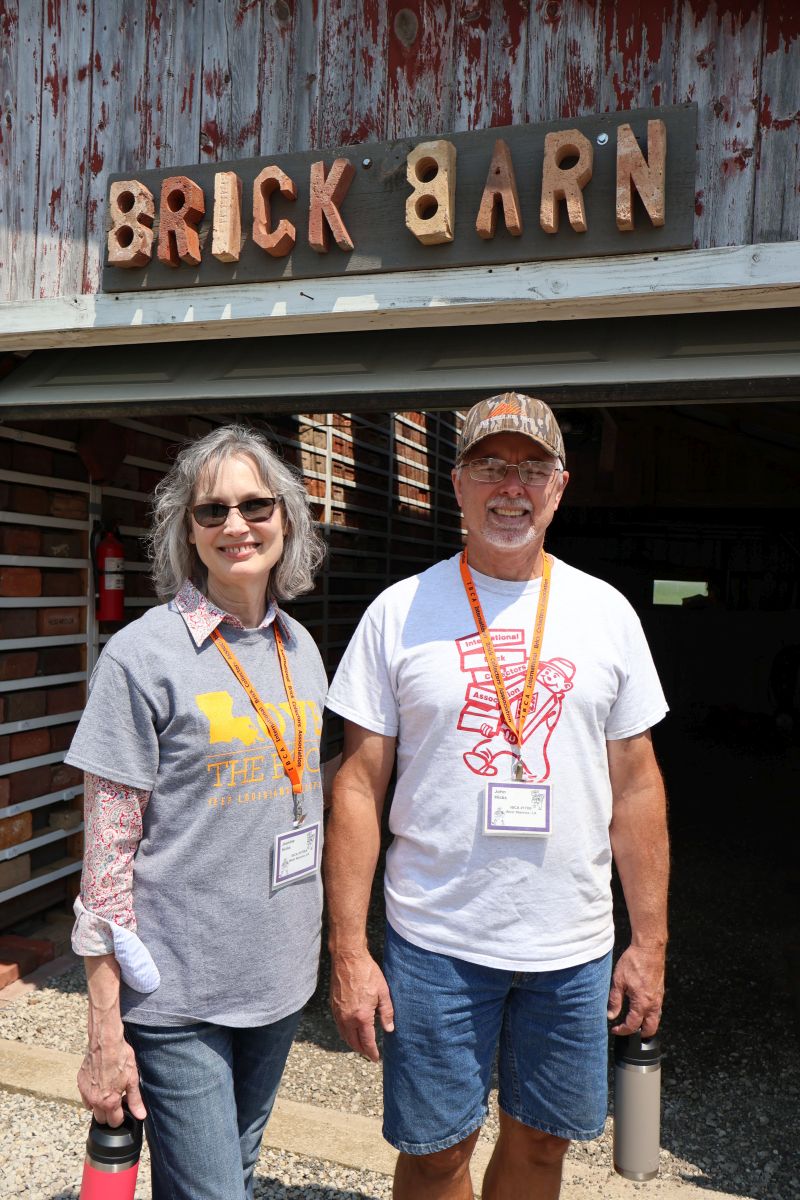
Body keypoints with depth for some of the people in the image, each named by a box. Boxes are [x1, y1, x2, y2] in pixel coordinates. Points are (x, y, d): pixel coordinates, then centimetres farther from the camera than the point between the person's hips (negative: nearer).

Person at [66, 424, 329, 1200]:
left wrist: (322, 946, 15)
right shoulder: (144, 655, -14)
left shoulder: (300, 649, 4)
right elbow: (106, 853, -12)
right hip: (177, 992, -5)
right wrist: (105, 1032, -11)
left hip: (281, 979, 6)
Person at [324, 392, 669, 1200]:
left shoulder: (605, 612, 1)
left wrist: (650, 942, 4)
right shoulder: (400, 612, -6)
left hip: (574, 948, 2)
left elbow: (636, 784, 4)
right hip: (435, 942, -2)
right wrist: (347, 950, -7)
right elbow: (358, 786, -5)